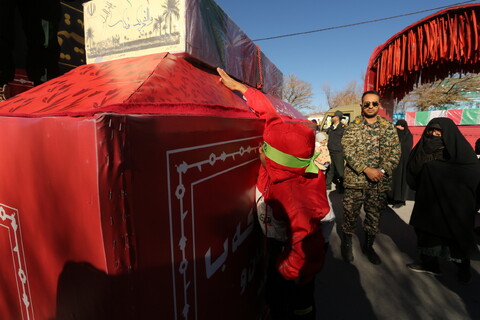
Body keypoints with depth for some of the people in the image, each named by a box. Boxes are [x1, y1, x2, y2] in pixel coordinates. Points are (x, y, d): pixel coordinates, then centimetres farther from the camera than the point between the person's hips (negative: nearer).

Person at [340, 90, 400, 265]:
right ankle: (346, 244, 29)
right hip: (355, 179, -2)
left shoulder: (389, 127, 6)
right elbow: (348, 151, -11)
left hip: (380, 181, 3)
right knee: (350, 213, 5)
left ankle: (368, 246, 35)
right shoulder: (353, 127, -2)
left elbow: (395, 152, 3)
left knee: (374, 215, 14)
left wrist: (383, 170, -13)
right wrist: (367, 170, -19)